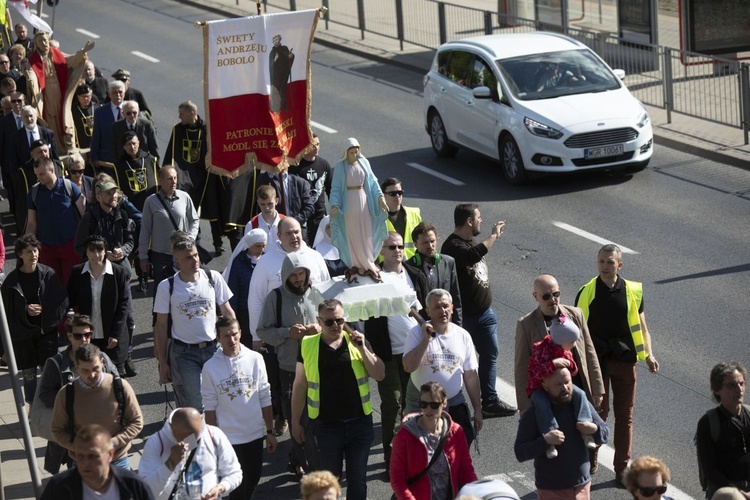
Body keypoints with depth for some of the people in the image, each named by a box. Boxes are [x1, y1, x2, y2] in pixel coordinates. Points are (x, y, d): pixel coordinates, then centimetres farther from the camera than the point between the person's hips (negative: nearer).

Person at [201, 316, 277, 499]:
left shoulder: (255, 359, -5)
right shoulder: (210, 367, -8)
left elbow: (265, 399, 1)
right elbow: (210, 407, -3)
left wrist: (270, 431, 3)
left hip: (255, 434, 2)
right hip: (229, 437, -2)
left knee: (253, 478, 13)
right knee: (238, 483, 3)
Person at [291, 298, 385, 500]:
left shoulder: (357, 341, 2)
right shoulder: (308, 345, -1)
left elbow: (379, 375, -3)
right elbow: (299, 385, 4)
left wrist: (362, 349, -14)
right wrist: (296, 422, 4)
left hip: (359, 423, 1)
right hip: (325, 425, -1)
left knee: (358, 480, 11)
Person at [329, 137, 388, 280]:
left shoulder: (364, 162, 2)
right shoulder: (340, 166, -6)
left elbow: (372, 181, 6)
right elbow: (336, 188, -5)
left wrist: (380, 197, -5)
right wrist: (334, 205, -16)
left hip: (364, 201, 3)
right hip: (349, 203, -3)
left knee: (366, 234, 2)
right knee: (353, 235, 1)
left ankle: (364, 264, 10)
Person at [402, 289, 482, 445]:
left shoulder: (463, 335, 3)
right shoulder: (417, 333, -6)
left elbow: (471, 376, 6)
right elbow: (408, 367, -18)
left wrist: (477, 409, 6)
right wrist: (426, 340, -22)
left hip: (454, 403, 3)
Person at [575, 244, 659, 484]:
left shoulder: (633, 291, 1)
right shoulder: (587, 292, -3)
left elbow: (641, 327, 7)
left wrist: (649, 355, -6)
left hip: (625, 359, 2)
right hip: (596, 360, -2)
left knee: (624, 415, 7)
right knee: (598, 411, 1)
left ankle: (622, 468, 18)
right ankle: (589, 457, 22)